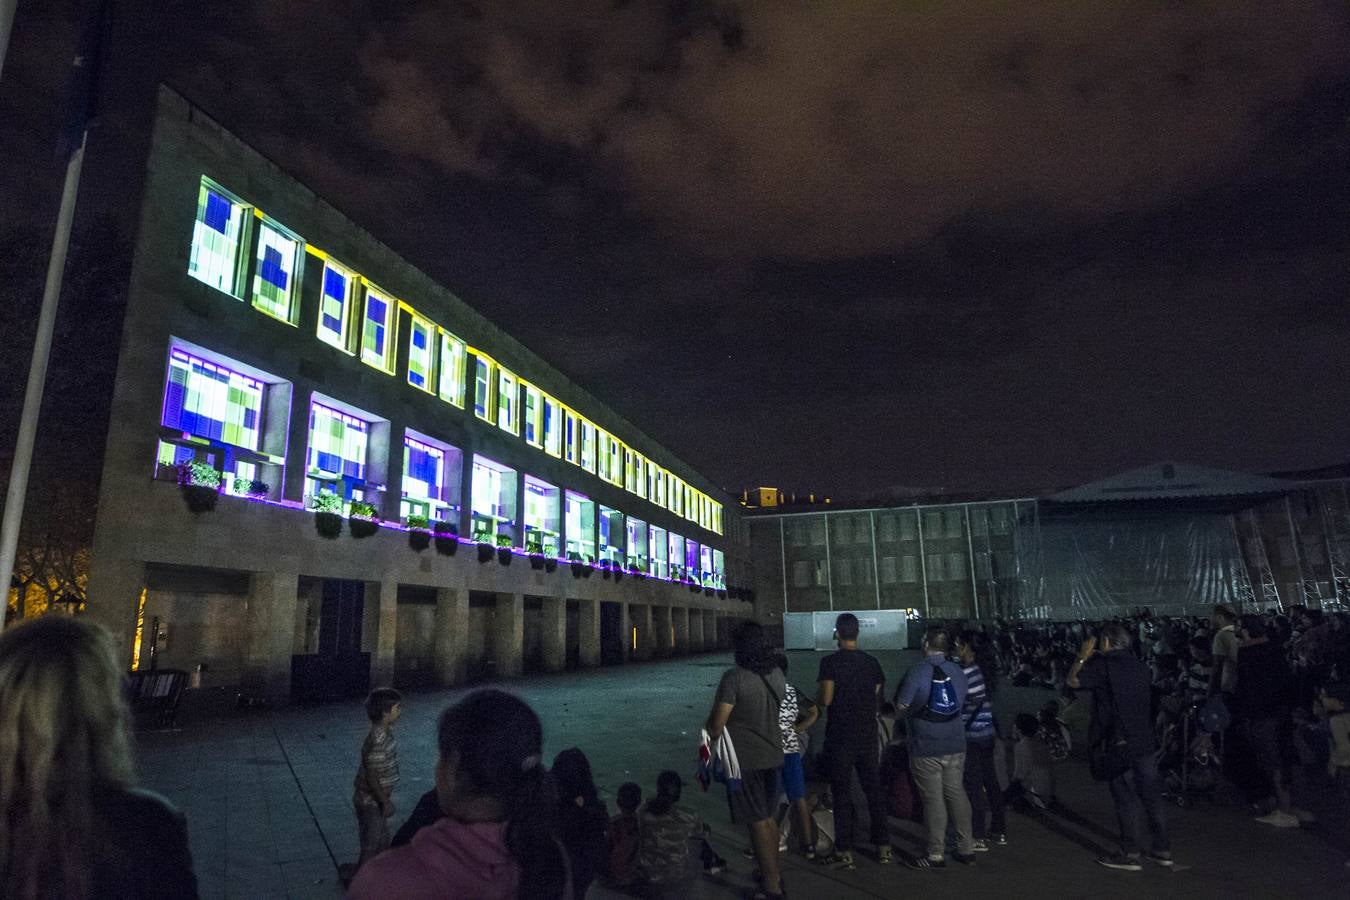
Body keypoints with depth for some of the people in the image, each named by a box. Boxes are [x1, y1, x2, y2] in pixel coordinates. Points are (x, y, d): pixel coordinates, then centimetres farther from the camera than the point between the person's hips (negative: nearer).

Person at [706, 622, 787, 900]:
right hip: (774, 755, 7)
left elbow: (718, 722, -17)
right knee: (769, 817, 20)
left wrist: (711, 741, 0)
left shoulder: (735, 677, -19)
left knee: (758, 822, 3)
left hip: (746, 760, -7)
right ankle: (772, 874, 32)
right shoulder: (777, 674, 2)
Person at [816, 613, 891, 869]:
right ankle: (884, 848, 18)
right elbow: (876, 695, 8)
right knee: (874, 790, 13)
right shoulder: (871, 662, 3)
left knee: (842, 794, 3)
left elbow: (826, 699, -16)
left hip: (840, 737, -4)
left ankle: (845, 853, 6)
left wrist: (819, 694, 5)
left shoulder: (830, 662, -12)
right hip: (868, 735, 5)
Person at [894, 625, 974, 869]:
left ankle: (936, 855, 8)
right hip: (956, 744, 5)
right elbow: (961, 701, 16)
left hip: (926, 747, -5)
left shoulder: (918, 671, -15)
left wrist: (913, 708, 10)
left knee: (933, 799, 1)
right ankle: (967, 849, 21)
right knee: (957, 794, 14)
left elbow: (901, 706, -11)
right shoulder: (958, 671, 3)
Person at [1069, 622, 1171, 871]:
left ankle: (1130, 854, 6)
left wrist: (1083, 657, 5)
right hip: (1146, 740, 7)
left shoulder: (1103, 664, -12)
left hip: (1119, 742, -6)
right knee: (1152, 795, 13)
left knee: (1126, 799, 0)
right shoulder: (1138, 665, 9)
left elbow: (1073, 680, -9)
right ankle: (1162, 849, 21)